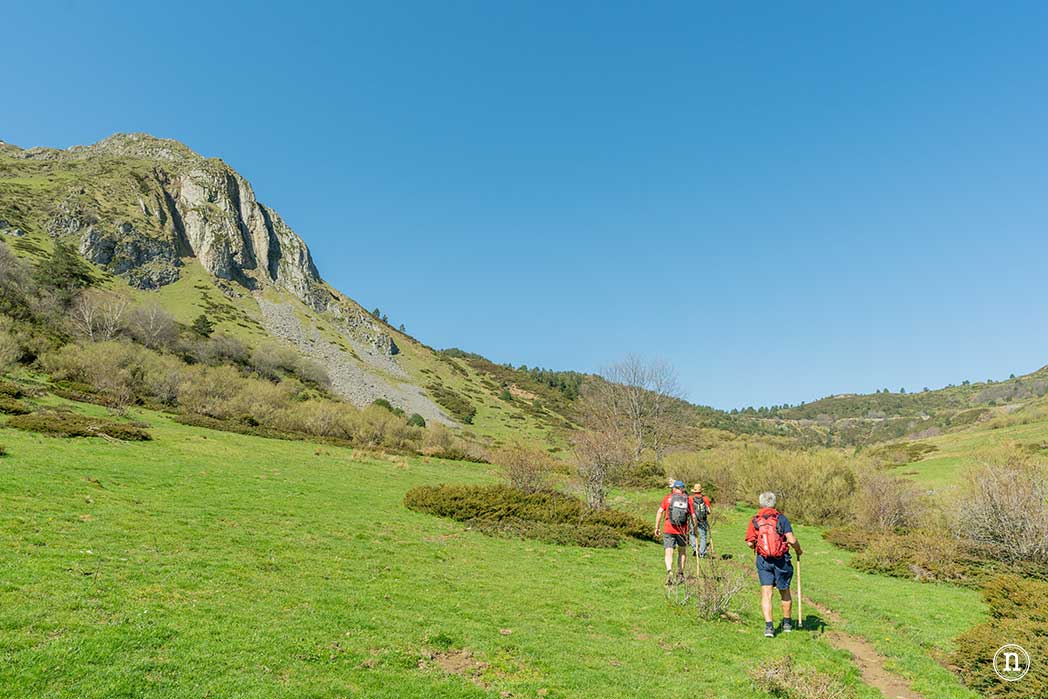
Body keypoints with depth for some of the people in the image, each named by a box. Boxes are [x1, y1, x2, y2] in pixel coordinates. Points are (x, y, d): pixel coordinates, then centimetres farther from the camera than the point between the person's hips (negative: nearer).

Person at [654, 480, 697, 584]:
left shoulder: (668, 498, 3)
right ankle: (680, 575, 25)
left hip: (668, 530, -2)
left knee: (669, 553, -2)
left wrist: (656, 527, 2)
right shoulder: (688, 499, 6)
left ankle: (669, 573, -23)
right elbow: (693, 516, 3)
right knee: (682, 552, 22)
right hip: (682, 530, 2)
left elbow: (660, 512, -3)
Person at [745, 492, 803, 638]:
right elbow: (791, 540, -13)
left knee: (766, 593, 1)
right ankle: (787, 623, 33)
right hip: (781, 560, 0)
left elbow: (749, 543, -6)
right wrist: (798, 550, 7)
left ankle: (769, 625, -10)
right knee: (785, 592, 18)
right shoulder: (781, 518, -6)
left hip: (763, 560, 0)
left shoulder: (755, 520, -1)